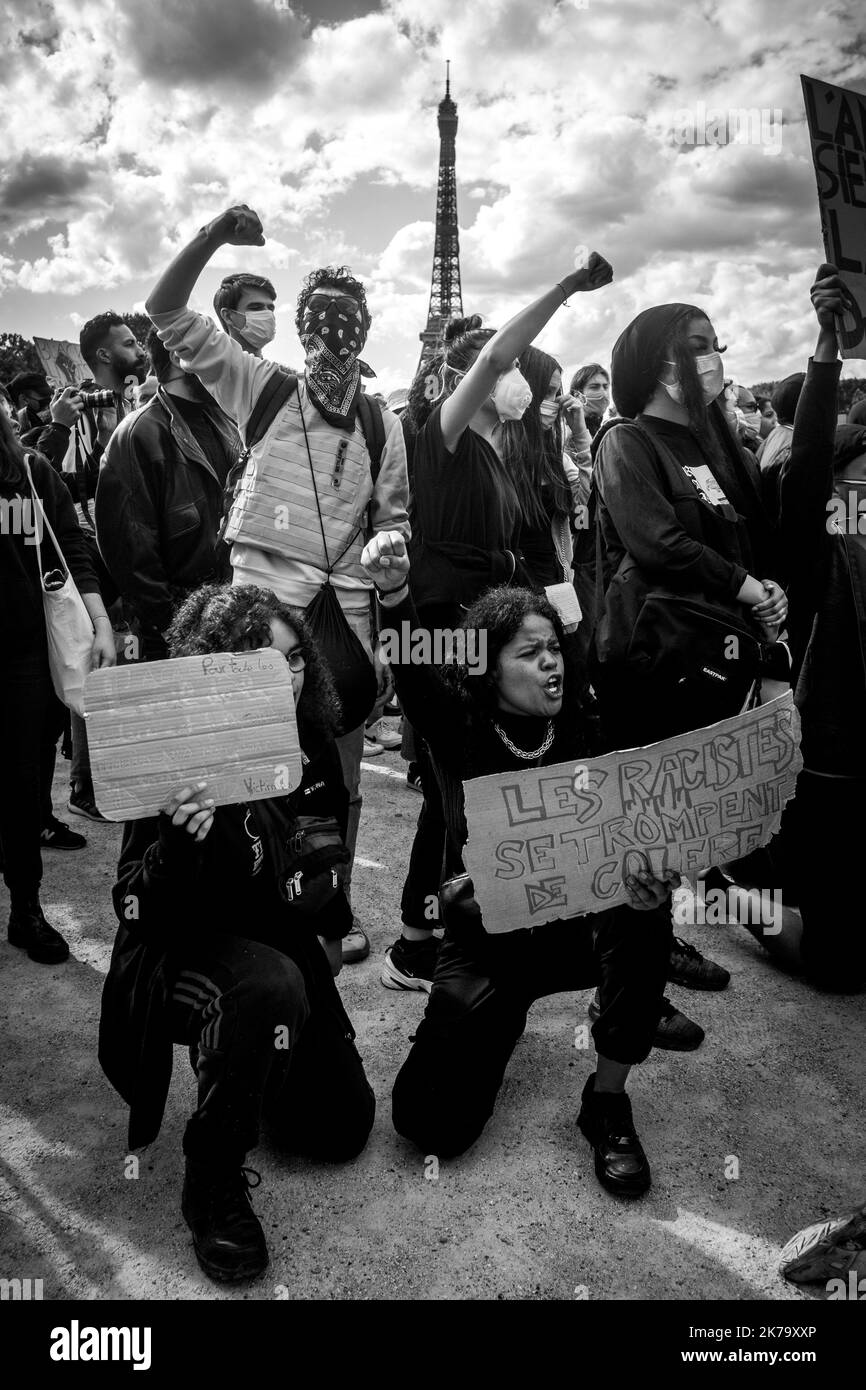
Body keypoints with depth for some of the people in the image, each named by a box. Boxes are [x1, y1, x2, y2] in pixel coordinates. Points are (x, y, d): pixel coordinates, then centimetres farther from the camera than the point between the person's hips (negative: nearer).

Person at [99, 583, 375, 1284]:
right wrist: (176, 842, -44)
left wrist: (334, 929, 15)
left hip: (288, 948, 6)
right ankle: (213, 1185, -18)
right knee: (271, 987, -41)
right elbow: (138, 911, -25)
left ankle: (240, 1056, 35)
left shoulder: (312, 740, -6)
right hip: (185, 955, -6)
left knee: (344, 1128, 8)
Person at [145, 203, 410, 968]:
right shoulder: (263, 389, 2)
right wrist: (213, 236, -13)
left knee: (340, 772, 11)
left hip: (346, 608, 3)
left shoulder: (383, 425, 9)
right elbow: (168, 314, -1)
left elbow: (394, 517, 14)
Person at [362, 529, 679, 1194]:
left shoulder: (582, 734, -3)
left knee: (643, 919, -33)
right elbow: (415, 673, -29)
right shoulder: (460, 727, -9)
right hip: (484, 938, -1)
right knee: (431, 1122, -11)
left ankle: (607, 1103, -13)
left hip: (572, 925, 1)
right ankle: (498, 1017, 22)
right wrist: (395, 595, -50)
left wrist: (646, 879, -33)